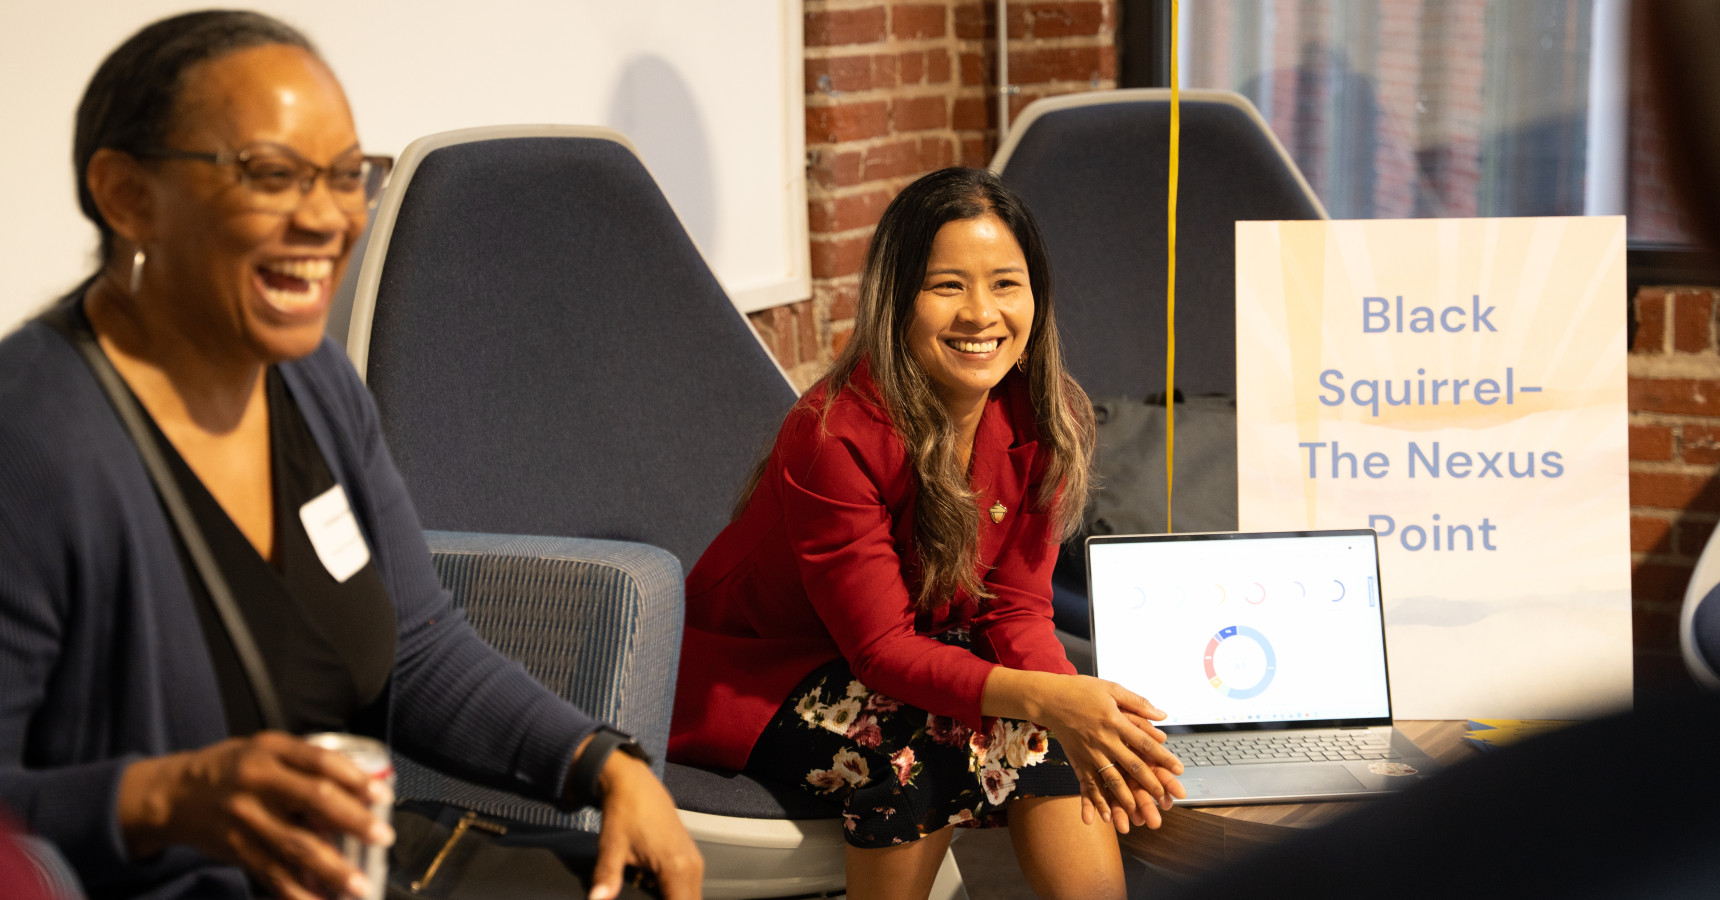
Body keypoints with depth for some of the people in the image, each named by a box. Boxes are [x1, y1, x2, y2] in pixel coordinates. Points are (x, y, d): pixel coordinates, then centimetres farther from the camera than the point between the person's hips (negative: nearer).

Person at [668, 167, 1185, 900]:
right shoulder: (834, 436, -29)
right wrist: (1045, 700, -44)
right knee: (919, 744, -31)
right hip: (759, 668, -5)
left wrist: (1081, 711, -32)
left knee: (1050, 734, -21)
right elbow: (882, 649, -29)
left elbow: (1016, 610, -10)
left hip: (929, 652, 5)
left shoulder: (1043, 422, -11)